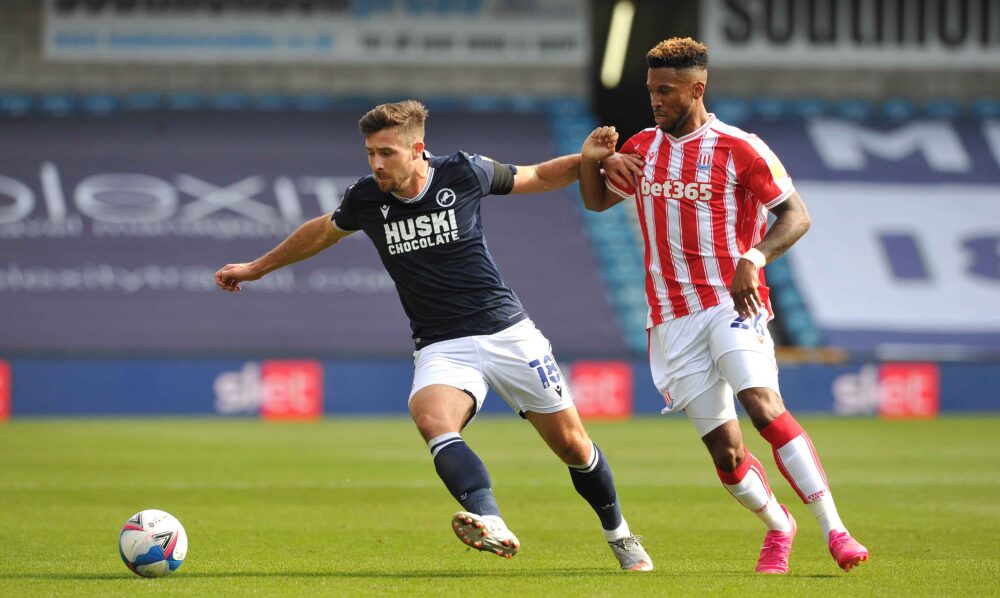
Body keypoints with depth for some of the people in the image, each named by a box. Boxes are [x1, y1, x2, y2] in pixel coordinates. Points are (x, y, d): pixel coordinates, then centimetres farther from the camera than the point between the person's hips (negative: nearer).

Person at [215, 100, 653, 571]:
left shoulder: (463, 173, -6)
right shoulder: (365, 200, -1)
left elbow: (538, 178, 10)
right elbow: (323, 232, 21)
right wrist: (256, 268, 30)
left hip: (507, 332, 0)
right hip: (441, 349, 0)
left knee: (571, 444, 3)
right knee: (431, 418, -33)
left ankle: (620, 536, 30)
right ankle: (492, 526, -53)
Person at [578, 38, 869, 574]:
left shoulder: (739, 150, -5)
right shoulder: (641, 148, 12)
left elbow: (796, 215, -7)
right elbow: (597, 200, 25)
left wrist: (753, 259, -24)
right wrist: (590, 161, 3)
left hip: (731, 304, -4)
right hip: (671, 319, 5)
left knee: (764, 407, -27)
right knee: (724, 450, -1)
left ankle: (834, 531, -26)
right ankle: (777, 528, 26)